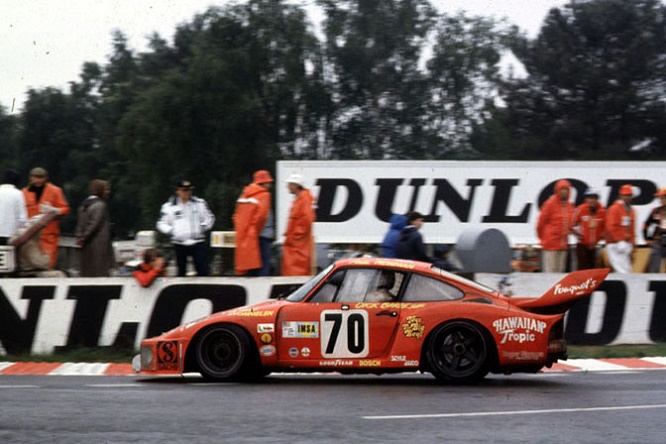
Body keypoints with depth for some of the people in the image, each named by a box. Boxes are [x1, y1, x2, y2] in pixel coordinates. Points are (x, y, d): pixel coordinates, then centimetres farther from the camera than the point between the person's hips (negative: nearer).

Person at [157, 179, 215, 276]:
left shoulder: (200, 203, 6)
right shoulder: (169, 206, 3)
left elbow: (209, 218, 14)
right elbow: (162, 224, 6)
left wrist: (203, 227, -4)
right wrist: (172, 231, -10)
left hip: (198, 243, 0)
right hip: (179, 244, 0)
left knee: (203, 270, -7)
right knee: (181, 271, 8)